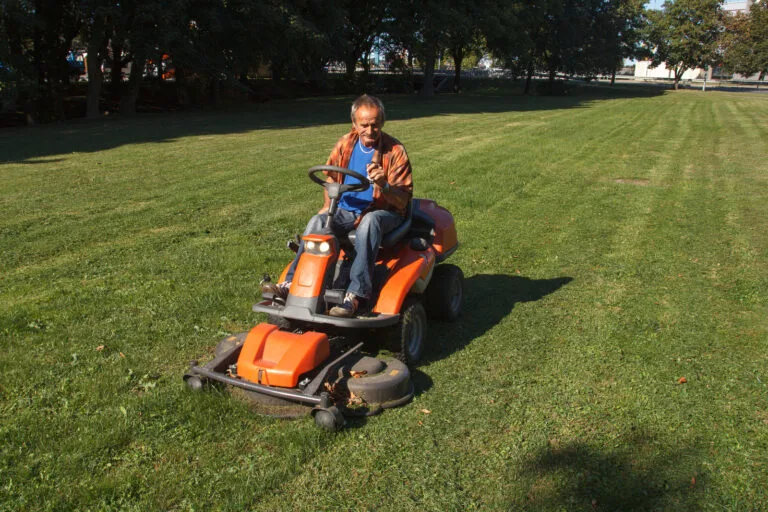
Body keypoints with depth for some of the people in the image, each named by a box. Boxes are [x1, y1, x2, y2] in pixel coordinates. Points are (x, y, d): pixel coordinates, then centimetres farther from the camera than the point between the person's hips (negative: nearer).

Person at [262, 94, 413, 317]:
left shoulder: (395, 152, -8)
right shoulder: (345, 144, 4)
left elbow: (403, 200, -11)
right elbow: (330, 177, 21)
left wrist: (383, 186, -31)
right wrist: (328, 204, 3)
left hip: (383, 212, -4)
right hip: (346, 210, 4)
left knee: (369, 222, -38)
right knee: (318, 221, -25)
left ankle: (355, 295, -45)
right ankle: (292, 284, -30)